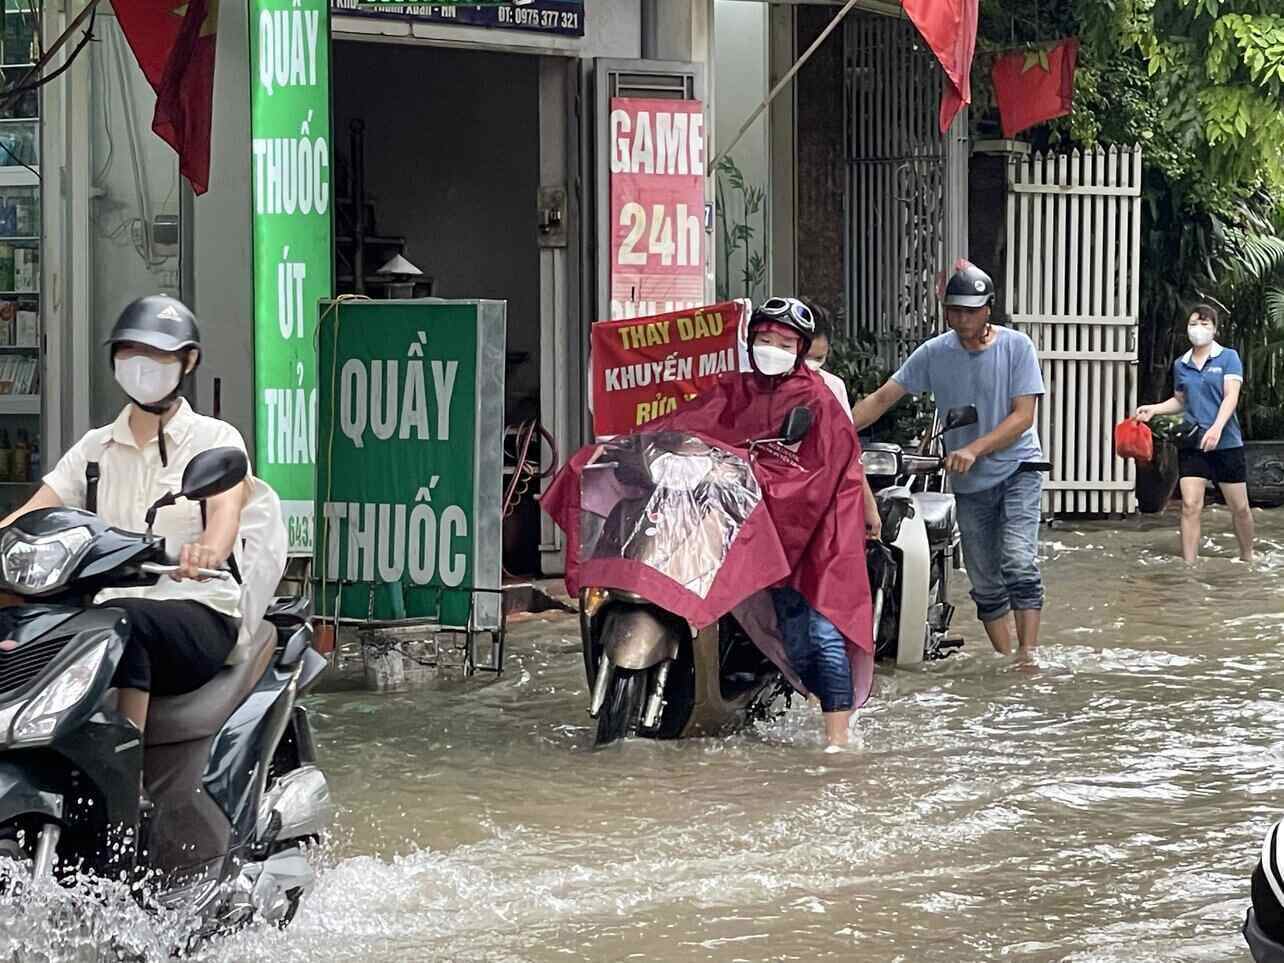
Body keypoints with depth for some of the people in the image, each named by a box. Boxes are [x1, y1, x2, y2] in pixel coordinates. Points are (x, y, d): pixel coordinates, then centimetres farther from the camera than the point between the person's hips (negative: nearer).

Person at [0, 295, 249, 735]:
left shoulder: (216, 439, 5)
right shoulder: (95, 447, 19)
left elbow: (225, 512, -15)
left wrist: (206, 551, -40)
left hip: (199, 616, -4)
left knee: (123, 619, -39)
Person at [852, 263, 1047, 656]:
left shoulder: (1016, 346, -8)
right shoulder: (934, 353, 0)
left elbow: (1023, 416, -13)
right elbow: (882, 398, -1)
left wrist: (974, 450, -25)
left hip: (1017, 467, -4)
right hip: (968, 482, 4)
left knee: (1018, 563, -22)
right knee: (985, 585, 7)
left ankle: (1028, 658, -24)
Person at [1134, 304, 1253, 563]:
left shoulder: (1228, 358, -3)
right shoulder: (1181, 365, 9)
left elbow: (1231, 397, -13)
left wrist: (1217, 428, -28)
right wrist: (1154, 409, 4)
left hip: (1226, 443, -2)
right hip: (1191, 444, 2)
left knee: (1239, 507, 8)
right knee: (1190, 505, -10)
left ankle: (1247, 559, 29)